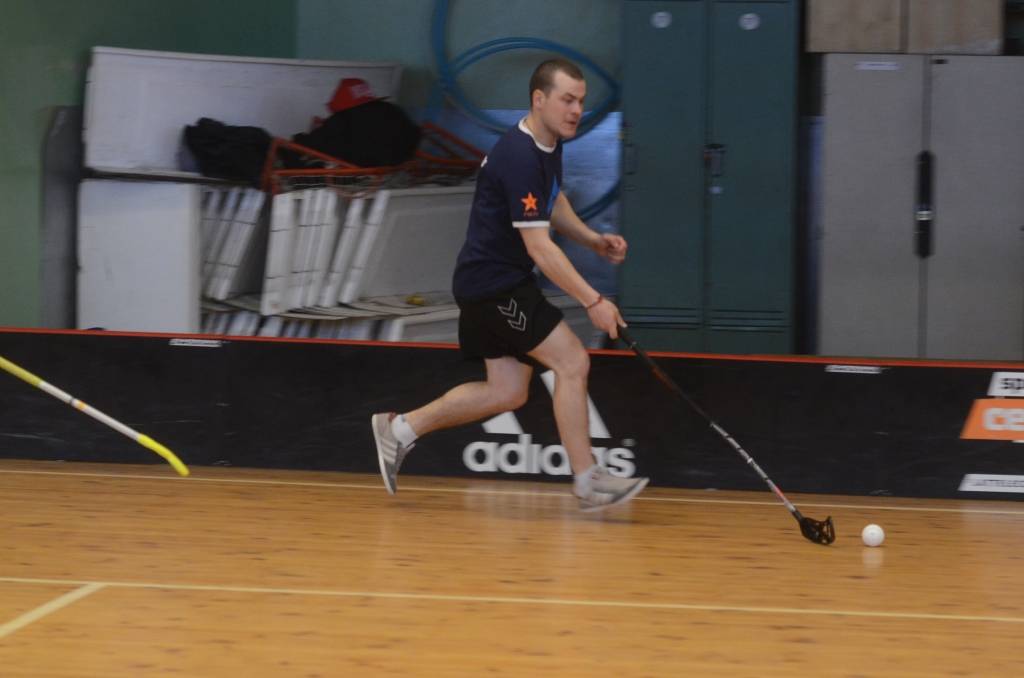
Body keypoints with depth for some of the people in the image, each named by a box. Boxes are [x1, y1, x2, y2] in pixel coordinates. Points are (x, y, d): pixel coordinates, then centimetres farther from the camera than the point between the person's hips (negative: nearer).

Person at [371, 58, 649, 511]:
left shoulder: (549, 144, 7)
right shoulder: (520, 158, -24)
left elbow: (554, 203, 27)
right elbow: (539, 248, -27)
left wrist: (592, 239, 10)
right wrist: (593, 302, -27)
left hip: (499, 283, 10)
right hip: (494, 283, -10)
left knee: (507, 392, 13)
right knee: (572, 362, -12)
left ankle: (402, 429, 21)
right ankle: (587, 481, -6)